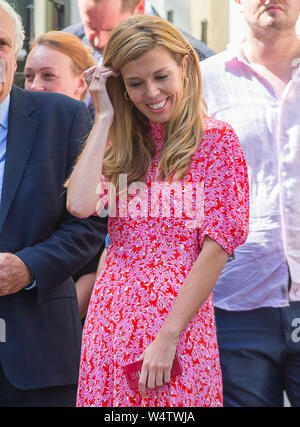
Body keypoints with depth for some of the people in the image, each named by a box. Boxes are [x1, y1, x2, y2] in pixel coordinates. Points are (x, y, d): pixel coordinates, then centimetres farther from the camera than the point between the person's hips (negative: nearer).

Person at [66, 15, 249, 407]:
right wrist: (106, 117, -2)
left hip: (180, 315, -4)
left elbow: (217, 246, -9)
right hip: (111, 316, 4)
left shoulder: (217, 140, -3)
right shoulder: (121, 144, 12)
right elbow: (79, 205, -8)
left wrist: (168, 337, -15)